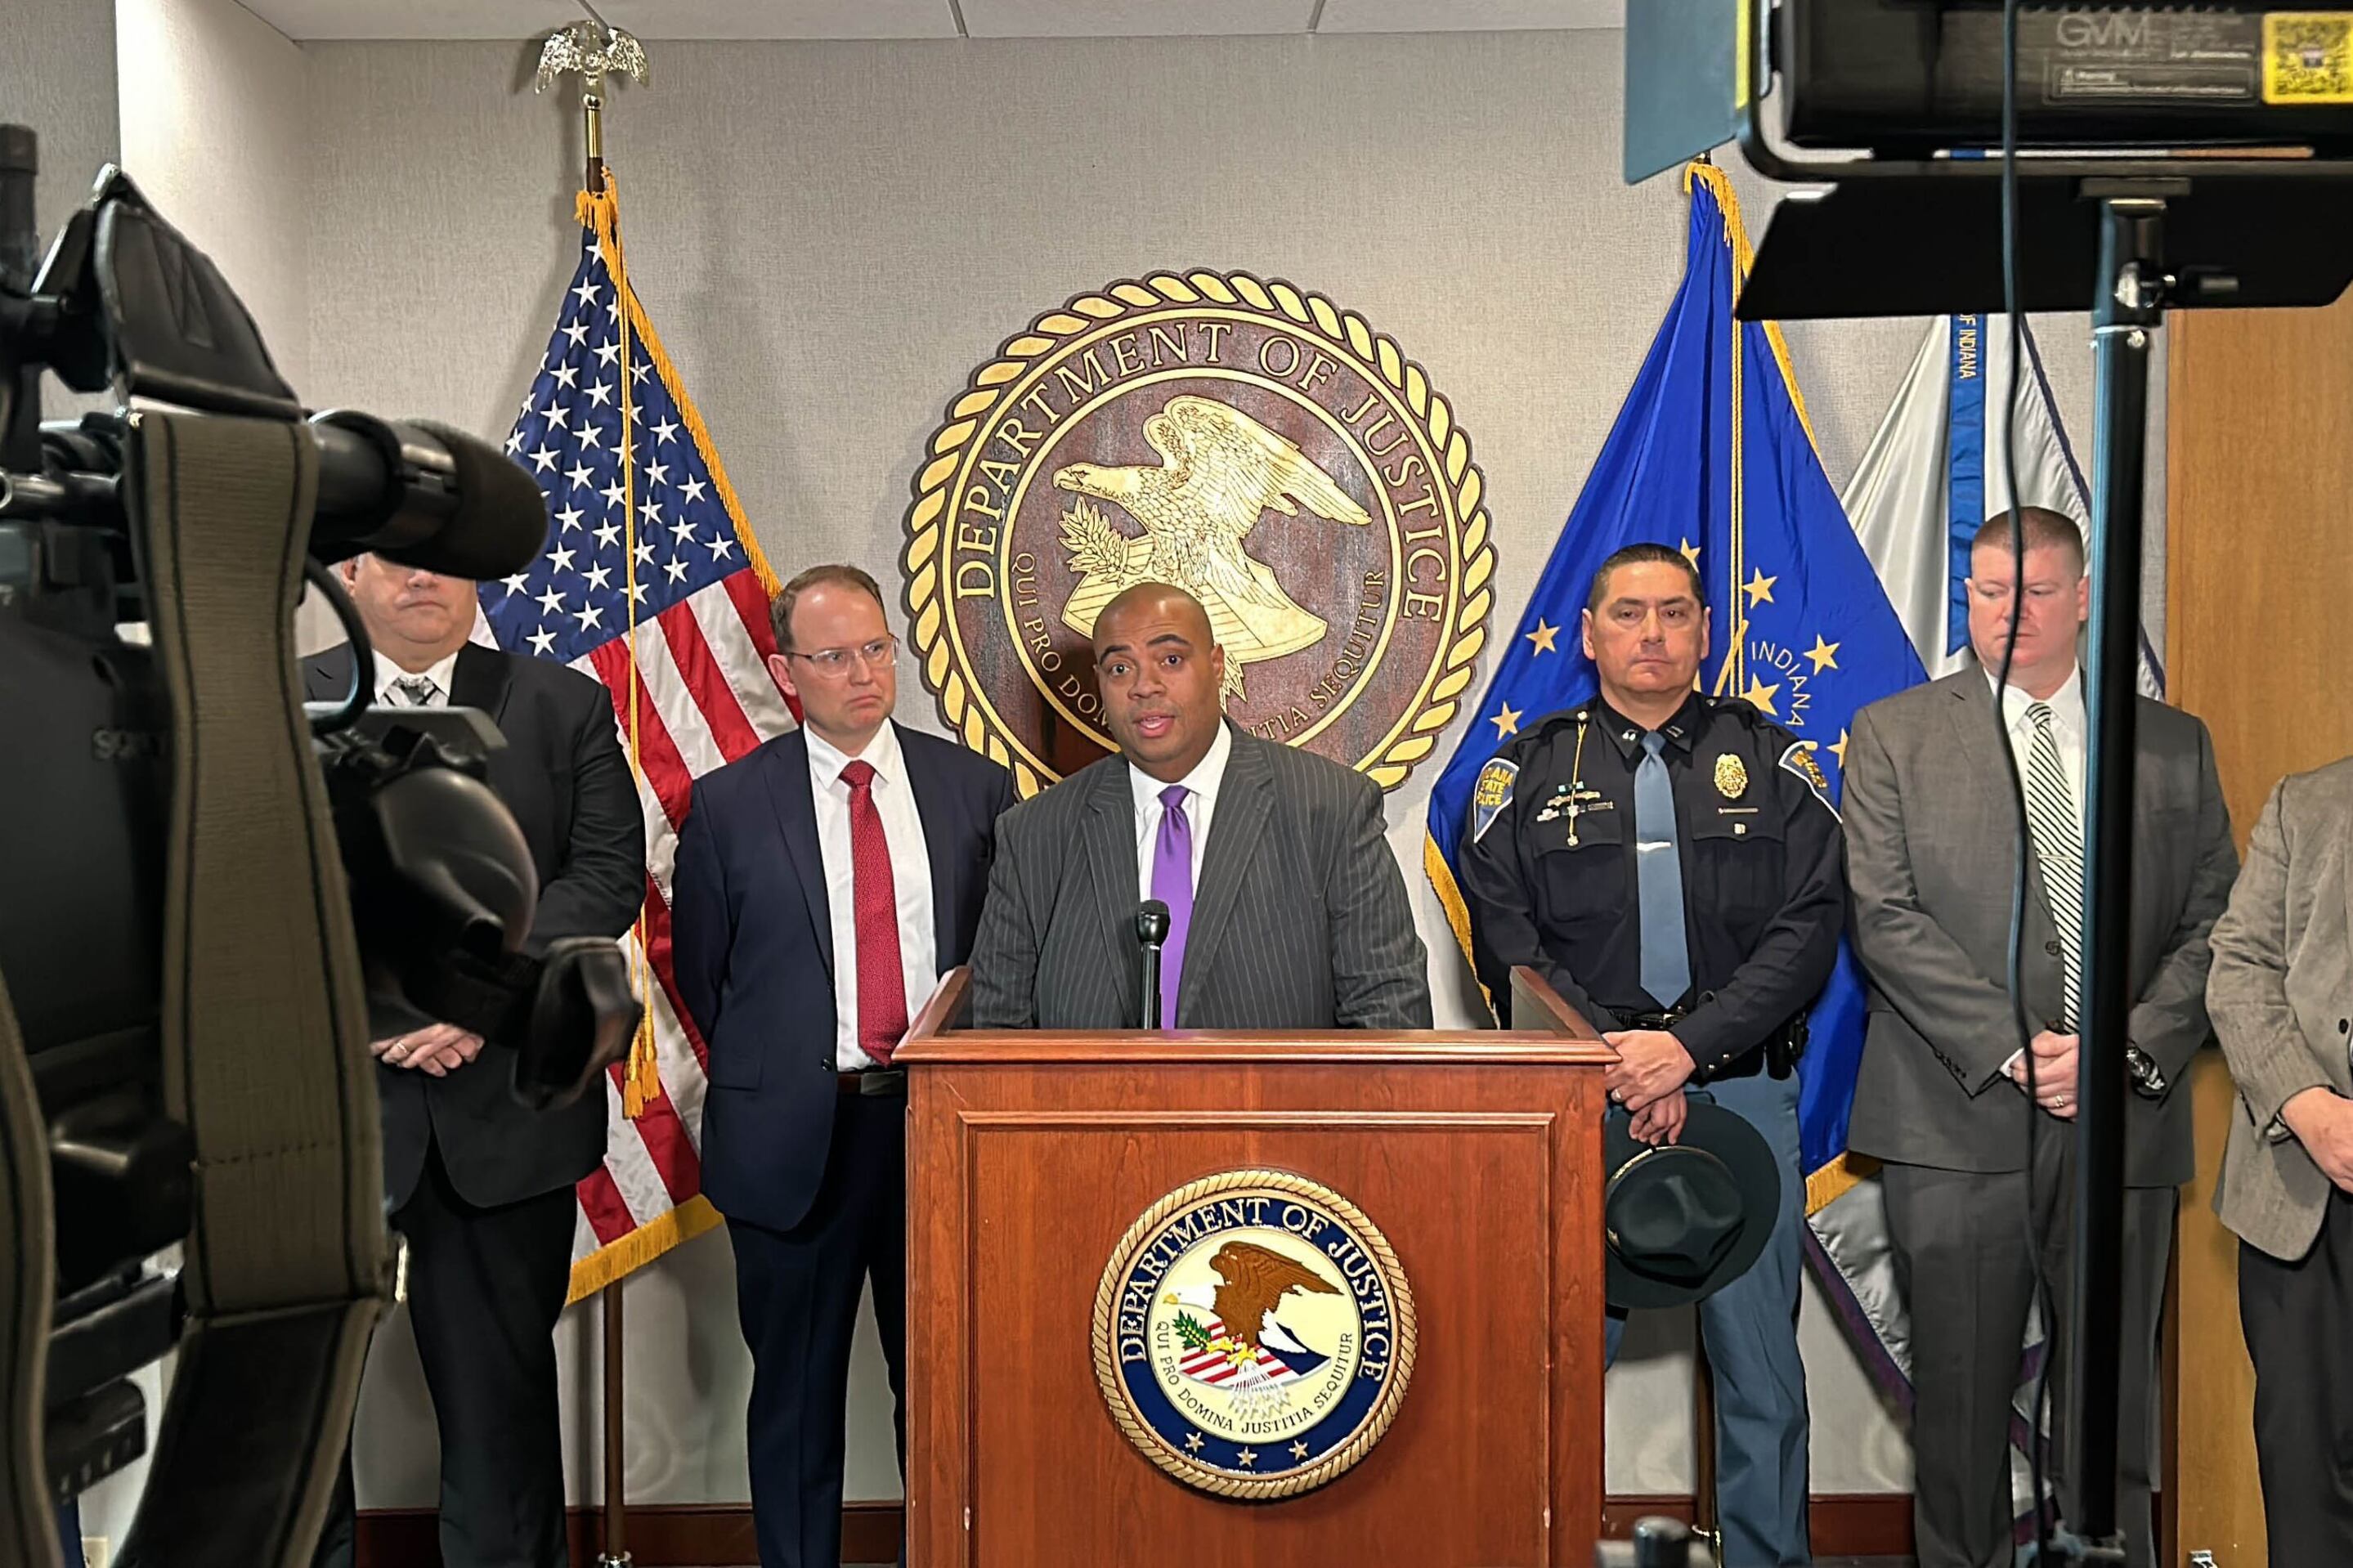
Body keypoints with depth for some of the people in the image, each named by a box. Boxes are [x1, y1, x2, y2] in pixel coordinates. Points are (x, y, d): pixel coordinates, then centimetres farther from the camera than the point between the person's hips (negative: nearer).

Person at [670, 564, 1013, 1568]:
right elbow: (700, 972, 8)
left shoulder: (975, 786, 4)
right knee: (798, 1392, 12)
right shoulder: (727, 806, 0)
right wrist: (771, 1074, 6)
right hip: (796, 1135, -1)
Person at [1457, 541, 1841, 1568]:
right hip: (1580, 1101, 0)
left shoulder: (1773, 762, 9)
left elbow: (1809, 931, -2)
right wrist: (1617, 1062, -12)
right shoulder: (1528, 771, 8)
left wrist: (1688, 1045, -14)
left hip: (1742, 1091, 1)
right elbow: (1507, 944, -1)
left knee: (1761, 1371, 7)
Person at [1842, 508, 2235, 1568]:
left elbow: (2213, 923, 6)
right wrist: (2011, 1047, -13)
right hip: (1960, 1116, -2)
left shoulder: (2173, 745, 11)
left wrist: (2133, 1051, -9)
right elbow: (1885, 920, -5)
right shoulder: (1893, 736, 4)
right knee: (1959, 1393, 6)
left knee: (2113, 1395, 8)